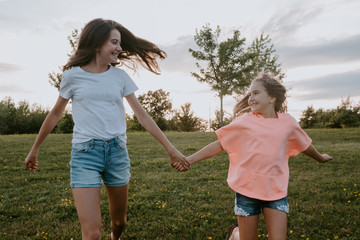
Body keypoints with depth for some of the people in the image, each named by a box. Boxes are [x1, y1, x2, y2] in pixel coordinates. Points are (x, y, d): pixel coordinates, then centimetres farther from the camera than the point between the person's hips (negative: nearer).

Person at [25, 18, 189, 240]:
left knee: (120, 221, 17)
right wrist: (34, 150, 20)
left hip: (117, 151, 3)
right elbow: (55, 115, 12)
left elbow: (142, 116, 4)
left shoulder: (120, 76, 5)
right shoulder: (73, 75, 1)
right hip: (85, 153, -2)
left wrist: (171, 149, 1)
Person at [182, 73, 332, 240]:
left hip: (276, 190, 2)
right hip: (247, 189, -1)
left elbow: (304, 145, 22)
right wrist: (190, 159, -8)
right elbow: (220, 144, -1)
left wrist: (320, 158, 39)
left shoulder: (288, 122, 3)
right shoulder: (245, 121, -3)